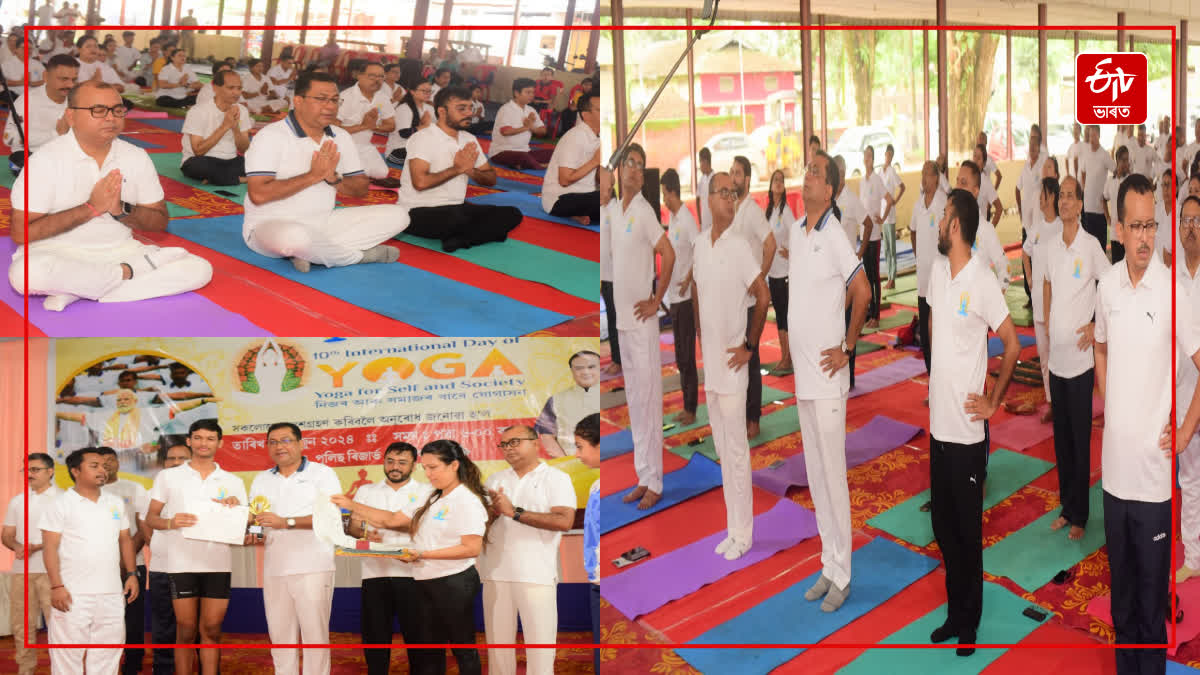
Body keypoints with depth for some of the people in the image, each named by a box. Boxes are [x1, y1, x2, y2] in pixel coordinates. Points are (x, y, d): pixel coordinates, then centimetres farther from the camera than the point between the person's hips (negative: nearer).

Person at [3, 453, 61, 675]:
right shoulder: (17, 501, 15)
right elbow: (6, 535, 13)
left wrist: (36, 547, -18)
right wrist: (17, 546, -9)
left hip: (50, 571, -5)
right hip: (20, 571, 5)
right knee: (21, 624, 9)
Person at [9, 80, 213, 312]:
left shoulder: (136, 157, 4)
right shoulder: (46, 159, -9)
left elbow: (160, 222, 8)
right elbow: (21, 232, -14)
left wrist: (122, 210, -14)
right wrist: (90, 208, -18)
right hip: (60, 255, -4)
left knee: (199, 268, -16)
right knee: (25, 272, -39)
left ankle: (77, 292, -19)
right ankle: (126, 274, -14)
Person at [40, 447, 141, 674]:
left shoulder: (115, 504, 13)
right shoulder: (61, 504, -3)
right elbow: (50, 547, -7)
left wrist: (131, 574, 8)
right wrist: (56, 586, -15)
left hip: (112, 593, 5)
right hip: (73, 594, -5)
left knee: (108, 652, 9)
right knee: (68, 652, -3)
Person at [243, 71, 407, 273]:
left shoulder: (341, 138, 7)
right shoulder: (271, 135, -12)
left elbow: (361, 189, 9)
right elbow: (258, 194, -22)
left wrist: (334, 178, -13)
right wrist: (313, 175, -20)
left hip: (322, 224, 7)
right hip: (271, 226, -7)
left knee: (397, 215, -5)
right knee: (295, 236, -44)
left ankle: (310, 253, -18)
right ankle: (360, 255, -13)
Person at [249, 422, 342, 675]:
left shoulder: (322, 474, 1)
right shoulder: (262, 480, 18)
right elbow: (252, 517, 16)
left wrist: (286, 522, -18)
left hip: (312, 568, -5)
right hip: (275, 568, 5)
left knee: (314, 634, -4)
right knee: (280, 635, 8)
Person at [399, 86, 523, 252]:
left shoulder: (469, 140, 11)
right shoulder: (423, 138, -11)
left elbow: (491, 179, 12)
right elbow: (420, 182, -25)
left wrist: (471, 171, -10)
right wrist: (457, 169, -14)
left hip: (457, 207, 8)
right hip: (420, 212, -7)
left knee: (512, 214, -10)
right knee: (456, 218, -40)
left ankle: (458, 239, -18)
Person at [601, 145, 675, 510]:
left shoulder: (644, 212, -13)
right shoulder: (614, 209, 9)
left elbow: (669, 254, -20)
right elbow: (603, 195, 31)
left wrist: (657, 300, -14)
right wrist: (604, 187, 8)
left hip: (642, 321, -8)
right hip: (622, 318, 8)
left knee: (648, 398, -4)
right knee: (633, 399, 12)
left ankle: (654, 483, 3)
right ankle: (643, 478, 20)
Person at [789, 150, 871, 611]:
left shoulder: (835, 236, -14)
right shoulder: (795, 232, 10)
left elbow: (862, 293, -18)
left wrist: (847, 348, -12)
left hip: (827, 377, -8)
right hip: (801, 374, 8)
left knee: (834, 475, -1)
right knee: (814, 474, 14)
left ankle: (842, 576, 9)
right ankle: (828, 567, 24)